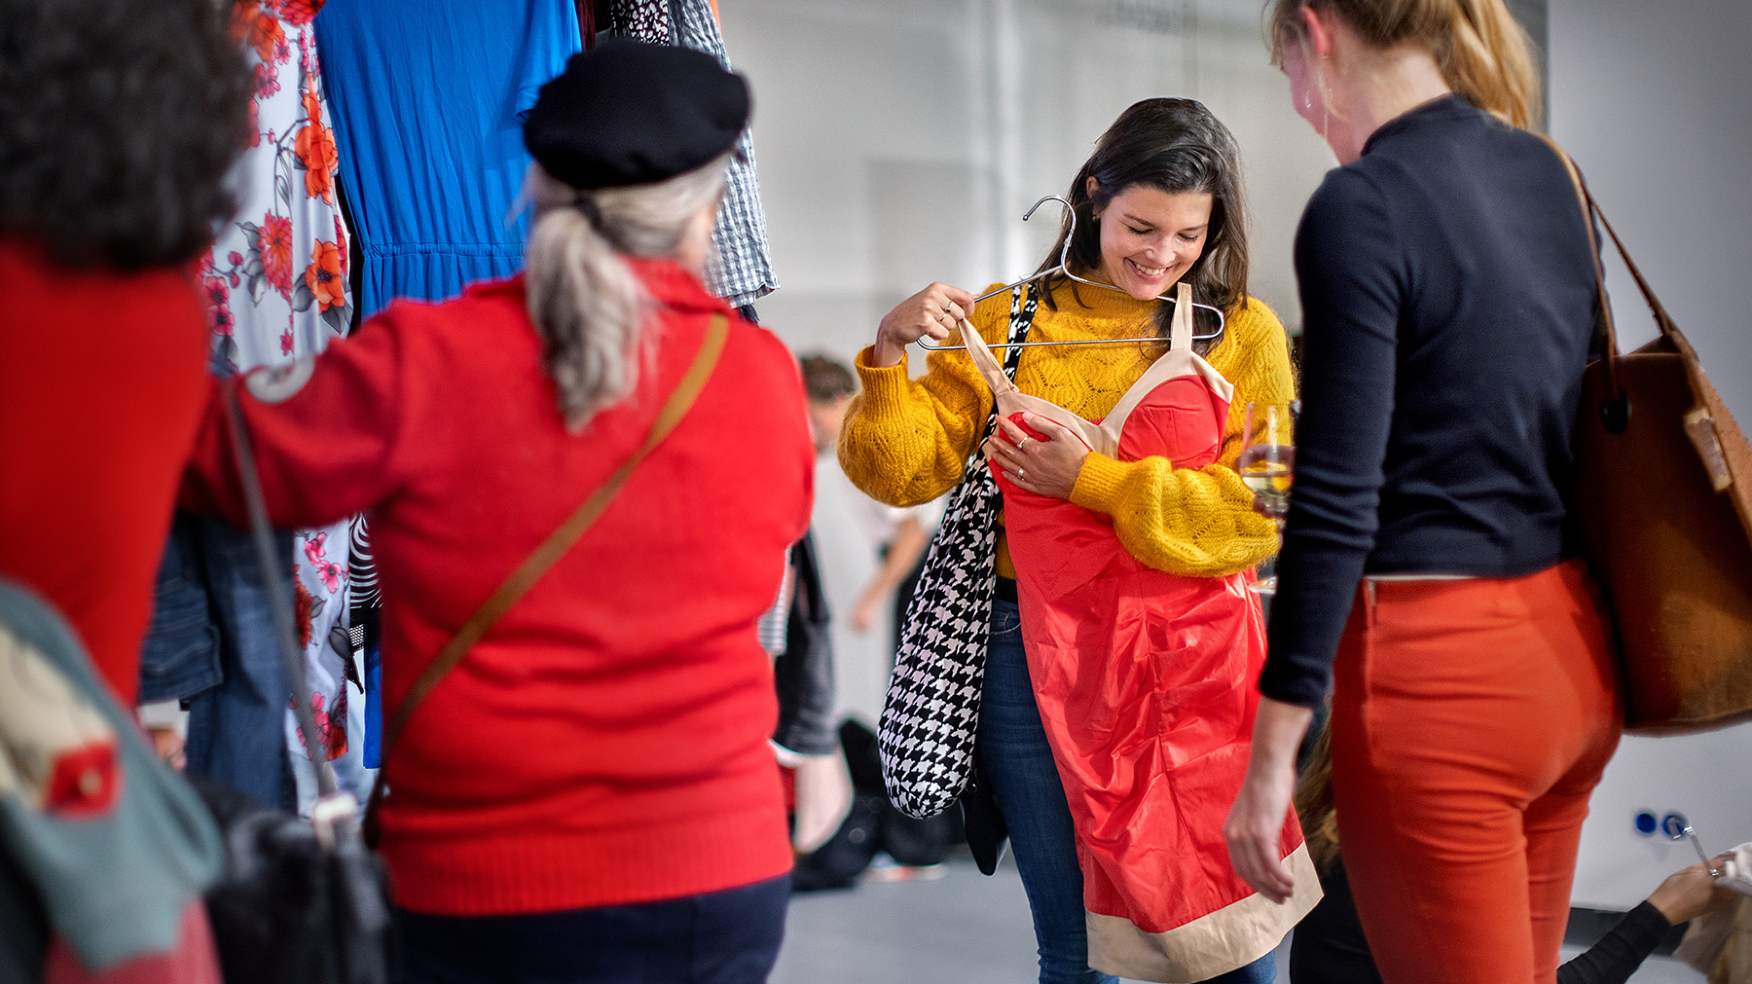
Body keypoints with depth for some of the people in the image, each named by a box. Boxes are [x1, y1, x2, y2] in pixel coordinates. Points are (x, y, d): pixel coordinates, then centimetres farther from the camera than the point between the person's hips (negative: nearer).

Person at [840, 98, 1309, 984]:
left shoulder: (1244, 334, 4)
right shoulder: (1006, 324, 7)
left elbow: (1260, 510, -5)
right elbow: (906, 472, 1)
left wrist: (1093, 481, -12)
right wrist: (890, 362, -17)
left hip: (1193, 659, -1)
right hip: (1037, 659, 1)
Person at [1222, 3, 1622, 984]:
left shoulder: (1361, 208, -15)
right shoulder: (1547, 174, 9)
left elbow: (1337, 506, -18)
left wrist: (1271, 756, -13)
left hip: (1442, 678, -8)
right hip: (1572, 652, 8)